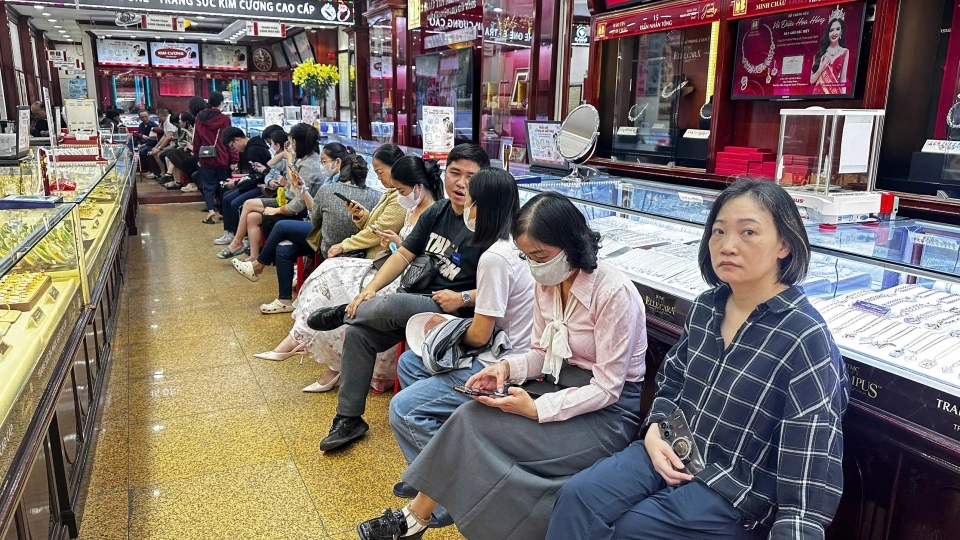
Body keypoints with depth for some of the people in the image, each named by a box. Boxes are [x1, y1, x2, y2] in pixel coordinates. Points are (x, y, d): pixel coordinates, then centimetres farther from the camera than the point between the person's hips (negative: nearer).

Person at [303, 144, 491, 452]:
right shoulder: (436, 213, 8)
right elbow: (404, 255, 10)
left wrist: (464, 298, -25)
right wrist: (371, 288, -2)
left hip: (454, 310, -7)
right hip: (420, 298, 7)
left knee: (388, 306, -31)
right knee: (358, 332, -9)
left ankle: (343, 313, 5)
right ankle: (349, 419, 4)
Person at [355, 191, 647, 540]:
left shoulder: (614, 293, -21)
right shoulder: (547, 283, 0)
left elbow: (606, 389, -19)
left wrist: (537, 409, -26)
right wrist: (509, 368, -11)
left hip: (609, 410, -7)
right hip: (560, 384, 7)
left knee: (476, 429, -23)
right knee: (471, 418, -17)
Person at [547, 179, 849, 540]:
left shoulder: (805, 339, -19)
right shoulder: (706, 307, 1)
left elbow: (812, 467, -19)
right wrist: (655, 428, -3)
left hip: (743, 485, -5)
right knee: (577, 496, -12)